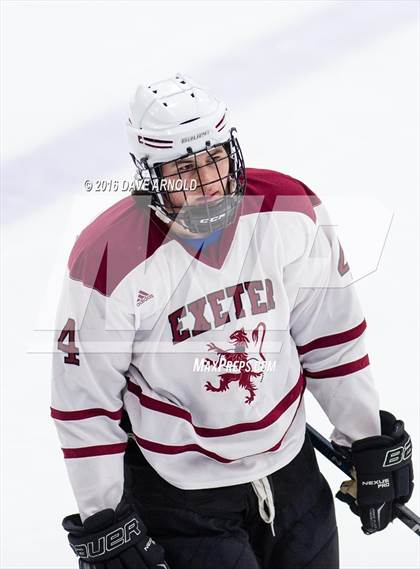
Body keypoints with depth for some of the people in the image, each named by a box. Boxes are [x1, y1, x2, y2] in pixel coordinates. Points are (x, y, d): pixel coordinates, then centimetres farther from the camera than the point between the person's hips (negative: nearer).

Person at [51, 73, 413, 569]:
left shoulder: (289, 211, -12)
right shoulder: (108, 261, -23)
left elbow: (331, 337, 1)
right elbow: (84, 403, -13)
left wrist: (371, 442, 7)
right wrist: (102, 523, -9)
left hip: (288, 462, 5)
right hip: (177, 494, -4)